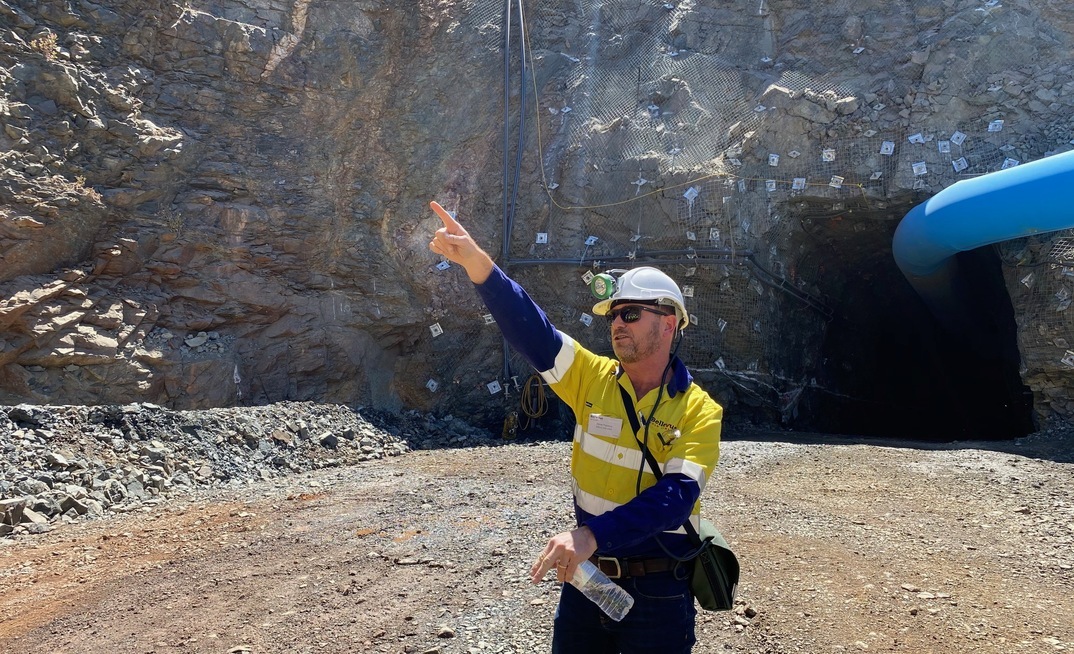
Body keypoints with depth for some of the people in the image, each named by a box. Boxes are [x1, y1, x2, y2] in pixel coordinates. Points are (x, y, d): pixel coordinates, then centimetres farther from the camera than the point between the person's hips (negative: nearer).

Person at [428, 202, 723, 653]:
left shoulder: (699, 411, -12)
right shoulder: (593, 378, -4)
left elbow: (675, 497, -23)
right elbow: (530, 330, -17)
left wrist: (592, 534, -36)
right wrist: (477, 263, -31)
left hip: (659, 590, -3)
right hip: (586, 574, 3)